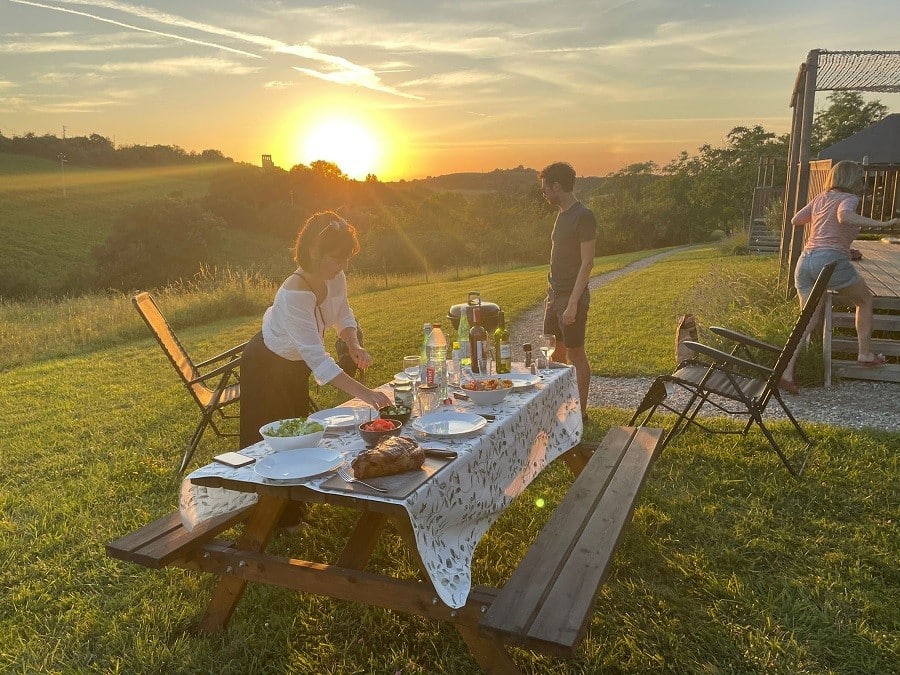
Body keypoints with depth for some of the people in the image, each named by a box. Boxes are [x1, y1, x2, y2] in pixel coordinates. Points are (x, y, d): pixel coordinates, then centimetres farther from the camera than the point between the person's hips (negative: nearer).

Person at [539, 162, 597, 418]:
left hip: (572, 296, -9)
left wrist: (573, 303, -22)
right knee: (556, 352, 14)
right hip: (555, 295, 9)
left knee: (575, 353, 0)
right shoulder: (562, 214, 13)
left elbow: (587, 263, -18)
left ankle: (580, 411, 11)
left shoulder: (583, 216, -15)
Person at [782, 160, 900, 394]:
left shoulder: (820, 198, 20)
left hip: (805, 261, 6)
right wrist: (880, 223, -22)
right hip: (831, 259, -6)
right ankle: (865, 353, 22)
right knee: (865, 300, 20)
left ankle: (787, 370, -11)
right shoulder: (848, 198, 1)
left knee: (808, 319, 4)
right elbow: (844, 216, -21)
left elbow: (795, 221, 24)